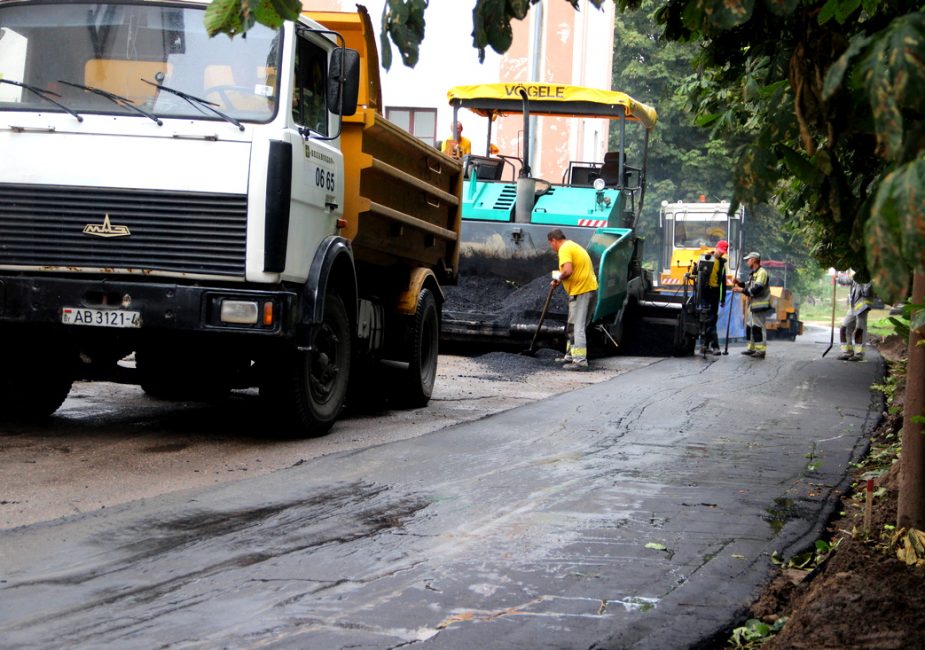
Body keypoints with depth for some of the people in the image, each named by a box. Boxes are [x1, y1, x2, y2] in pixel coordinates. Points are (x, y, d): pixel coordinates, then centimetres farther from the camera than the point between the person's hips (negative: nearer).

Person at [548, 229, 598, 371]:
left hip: (580, 291, -10)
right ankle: (571, 355, 29)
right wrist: (560, 280, 14)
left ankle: (580, 361, -13)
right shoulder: (573, 246, 21)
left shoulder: (565, 249, -12)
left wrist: (559, 278, -6)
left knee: (577, 326, -10)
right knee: (573, 325, 20)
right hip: (589, 288, 10)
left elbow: (568, 271, -25)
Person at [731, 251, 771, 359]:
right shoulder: (753, 274, 20)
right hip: (753, 305, 10)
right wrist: (740, 283, 11)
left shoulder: (762, 272, -13)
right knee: (750, 326, 14)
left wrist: (742, 290, -19)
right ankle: (751, 348, 23)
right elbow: (749, 287, 26)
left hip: (760, 305, -10)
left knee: (758, 327, -10)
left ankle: (761, 350, -8)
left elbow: (757, 289, -22)